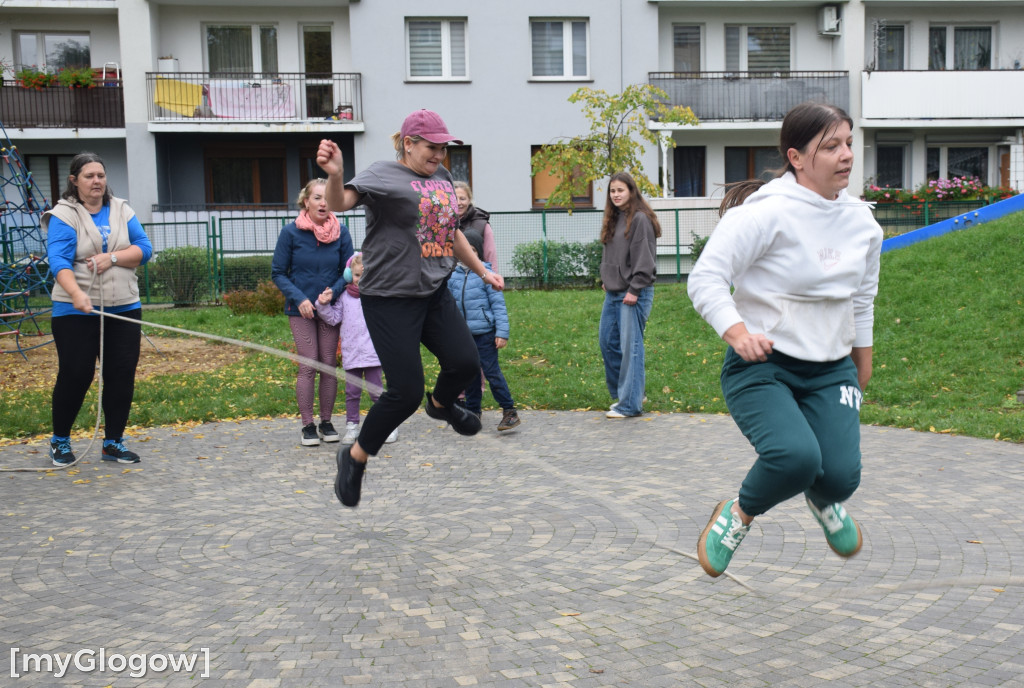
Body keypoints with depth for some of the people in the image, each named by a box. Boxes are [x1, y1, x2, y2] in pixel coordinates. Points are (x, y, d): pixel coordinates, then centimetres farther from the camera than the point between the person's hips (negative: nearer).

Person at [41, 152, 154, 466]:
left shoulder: (122, 210, 8)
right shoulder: (63, 216, -5)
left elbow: (144, 248, 0)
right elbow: (58, 260, -19)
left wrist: (112, 257, -18)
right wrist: (76, 293, -36)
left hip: (123, 309, 4)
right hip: (76, 312, -4)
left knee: (122, 375, 3)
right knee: (75, 375, -1)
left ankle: (113, 442, 17)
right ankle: (60, 440, 20)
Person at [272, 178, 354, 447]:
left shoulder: (341, 232, -3)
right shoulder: (291, 232, -7)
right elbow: (278, 273, -1)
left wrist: (331, 292, -13)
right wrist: (300, 298, -14)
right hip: (301, 309, -2)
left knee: (329, 364, 4)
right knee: (308, 365, -5)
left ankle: (326, 422, 16)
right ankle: (307, 426, 5)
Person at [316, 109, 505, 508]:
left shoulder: (442, 179, 12)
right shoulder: (383, 175, -10)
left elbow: (453, 232, 25)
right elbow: (341, 202, -28)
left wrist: (482, 271, 31)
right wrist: (335, 175, -49)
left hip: (435, 294, 7)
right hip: (390, 299, -7)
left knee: (465, 362, 1)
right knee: (406, 392, -8)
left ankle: (441, 405, 38)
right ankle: (356, 456, 14)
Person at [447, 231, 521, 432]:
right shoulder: (453, 276, 6)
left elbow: (498, 304, -7)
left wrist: (502, 332, -11)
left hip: (484, 333, -5)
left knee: (492, 371, -6)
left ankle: (510, 412, 2)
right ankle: (473, 411, 27)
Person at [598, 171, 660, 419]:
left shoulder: (640, 219, -10)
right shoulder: (613, 219, 15)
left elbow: (643, 258, -14)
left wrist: (634, 289, -17)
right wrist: (605, 280, 13)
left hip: (634, 294, -9)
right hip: (613, 292, 9)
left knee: (630, 346, -6)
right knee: (607, 342, 10)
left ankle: (630, 403, -1)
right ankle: (623, 392, 24)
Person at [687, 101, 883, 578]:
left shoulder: (862, 222, 7)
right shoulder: (766, 213, -14)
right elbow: (705, 278, -18)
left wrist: (862, 367, 27)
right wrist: (738, 333, -33)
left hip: (831, 369, 6)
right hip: (762, 366, -5)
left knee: (842, 475, -11)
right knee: (795, 457, -28)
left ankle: (823, 500, 31)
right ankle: (739, 515, 6)